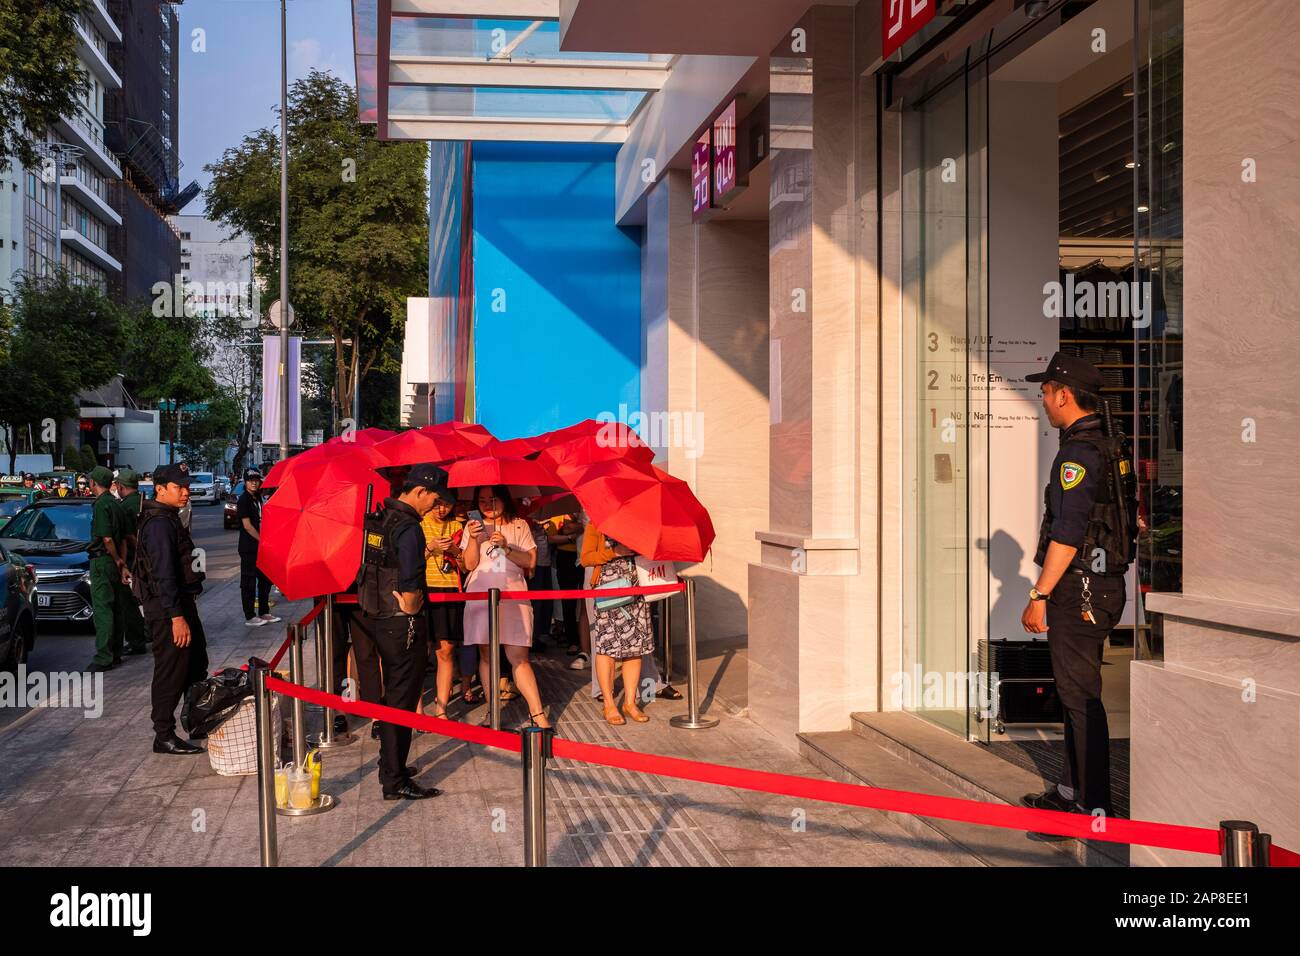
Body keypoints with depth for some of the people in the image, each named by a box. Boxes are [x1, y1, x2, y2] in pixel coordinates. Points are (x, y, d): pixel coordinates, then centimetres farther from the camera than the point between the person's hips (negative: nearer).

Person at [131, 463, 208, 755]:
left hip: (181, 603, 11)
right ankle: (164, 736, 3)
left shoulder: (170, 519, 16)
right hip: (167, 609, -11)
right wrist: (176, 616, -27)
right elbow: (163, 574, -24)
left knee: (196, 666, 19)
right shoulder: (159, 523, -18)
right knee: (171, 672, -5)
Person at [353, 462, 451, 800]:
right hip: (404, 624, -9)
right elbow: (411, 585, -31)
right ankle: (395, 782, 6)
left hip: (380, 619, 9)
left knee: (394, 695, 21)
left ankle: (391, 767, 34)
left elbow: (372, 568, 18)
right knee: (402, 701, -1)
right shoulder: (408, 527, -20)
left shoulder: (380, 519, 9)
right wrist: (410, 607, -14)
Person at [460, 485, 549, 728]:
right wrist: (474, 539, -12)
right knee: (486, 655, 0)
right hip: (481, 595, 1)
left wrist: (506, 548, -12)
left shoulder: (519, 526, 9)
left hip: (512, 595, -1)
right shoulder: (473, 526, 11)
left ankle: (537, 713, -8)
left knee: (518, 656, -7)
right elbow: (470, 565, 3)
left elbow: (530, 561, 3)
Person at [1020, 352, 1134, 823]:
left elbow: (1067, 533, -22)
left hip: (1079, 590, -10)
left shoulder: (1078, 453, -17)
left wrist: (1039, 596, -19)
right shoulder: (1107, 448, 15)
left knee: (1080, 696, -6)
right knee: (1077, 693, 17)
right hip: (1103, 586, 10)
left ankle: (1092, 807, -2)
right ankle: (1074, 790, 27)